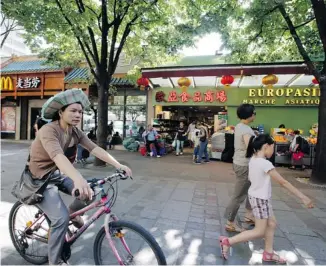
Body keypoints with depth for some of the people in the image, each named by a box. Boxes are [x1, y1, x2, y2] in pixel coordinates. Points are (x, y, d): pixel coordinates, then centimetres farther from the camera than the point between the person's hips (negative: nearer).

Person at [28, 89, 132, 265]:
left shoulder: (75, 132, -7)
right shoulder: (48, 130, -29)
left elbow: (95, 149, -15)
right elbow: (58, 156, -46)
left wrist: (118, 165, -26)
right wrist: (78, 179, -62)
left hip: (57, 173, 7)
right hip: (40, 178, -6)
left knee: (90, 191, -8)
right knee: (61, 218, -16)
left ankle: (73, 213, 22)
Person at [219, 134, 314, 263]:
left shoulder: (253, 159, -2)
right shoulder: (265, 164, -26)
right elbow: (283, 182, -21)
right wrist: (302, 197, -14)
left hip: (258, 197, 9)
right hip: (260, 199, -8)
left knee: (272, 224, 21)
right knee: (259, 232, 6)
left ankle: (268, 253, 33)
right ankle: (228, 241, 6)